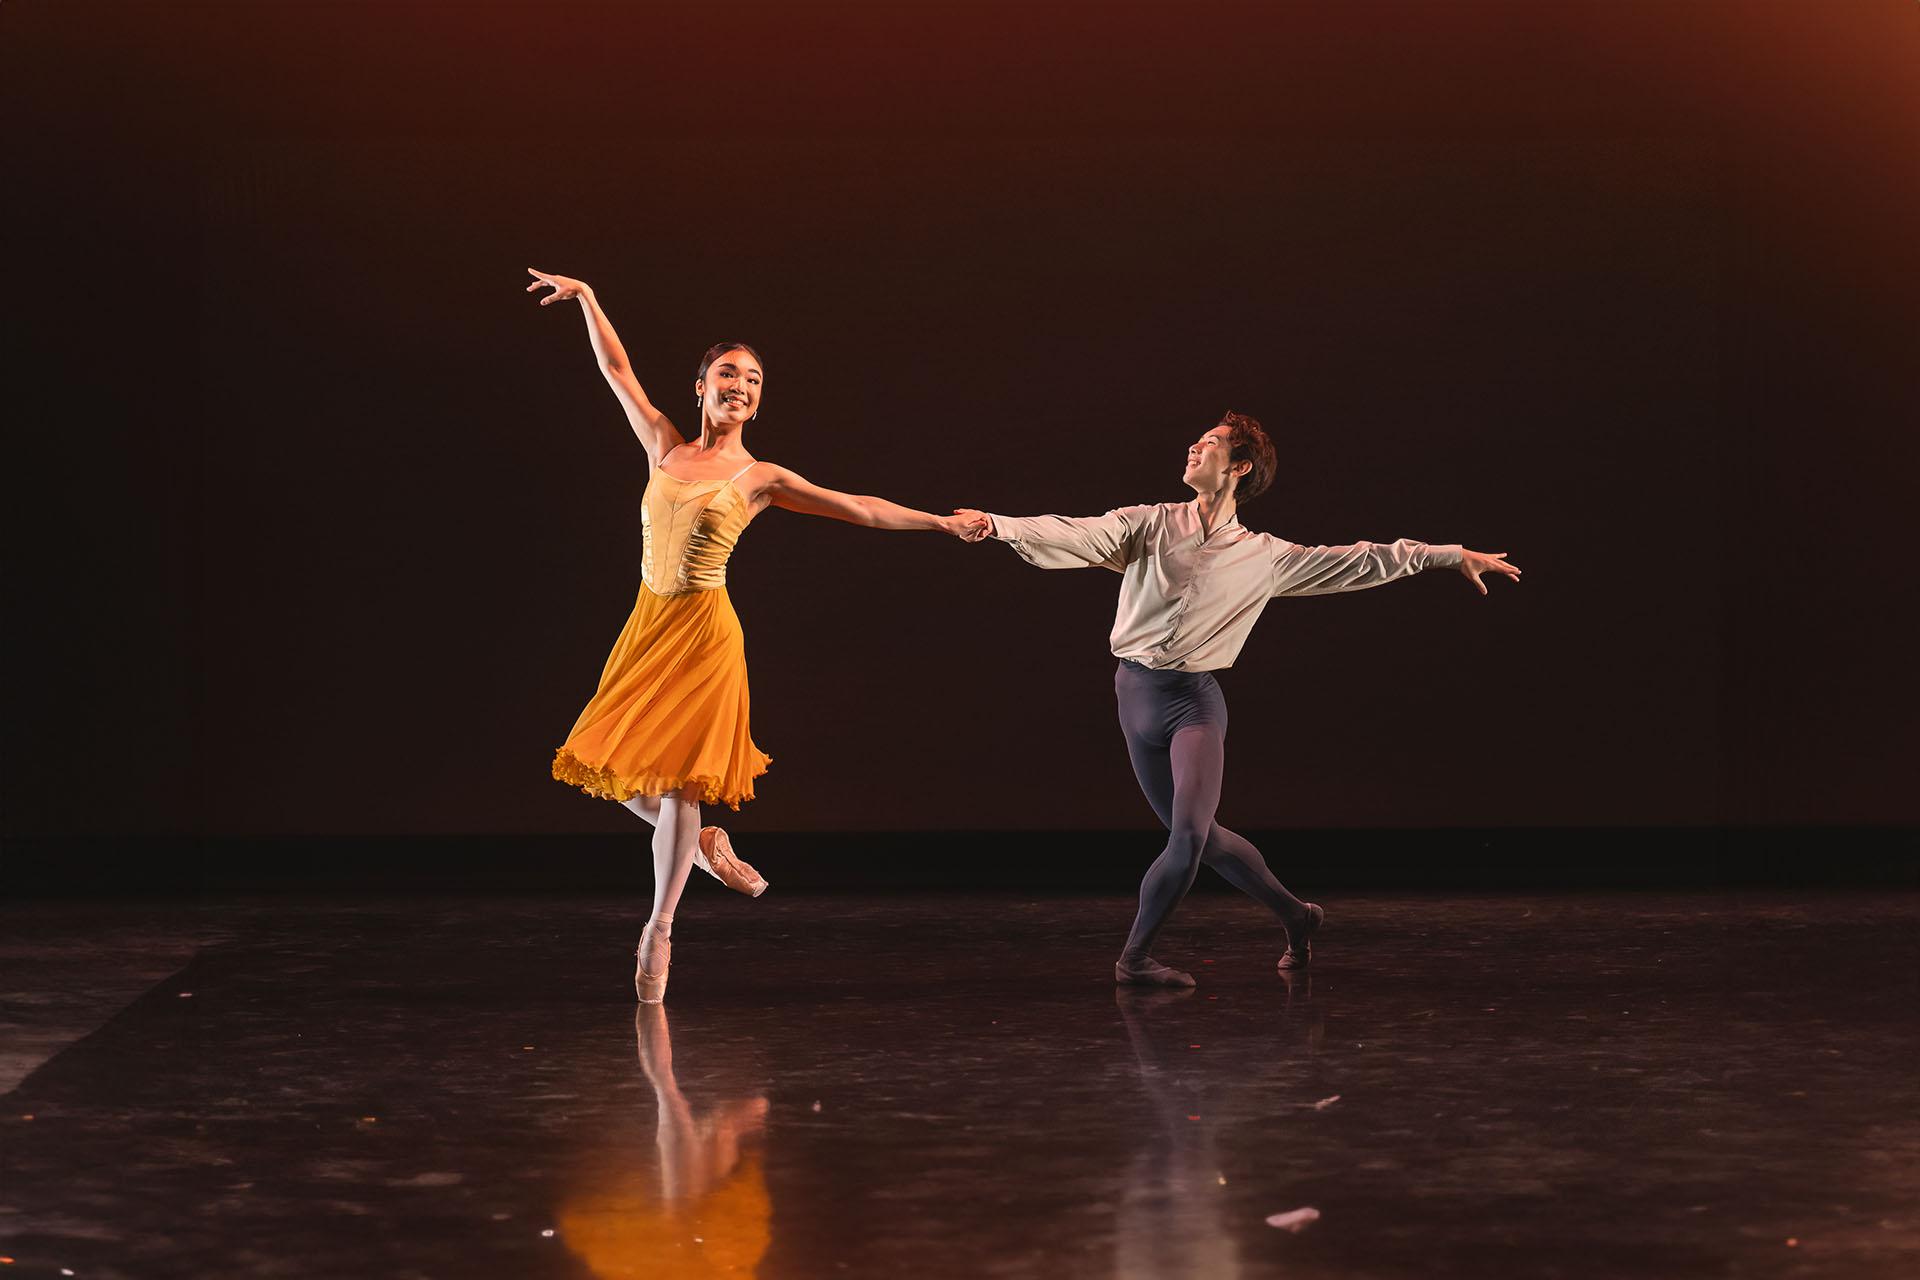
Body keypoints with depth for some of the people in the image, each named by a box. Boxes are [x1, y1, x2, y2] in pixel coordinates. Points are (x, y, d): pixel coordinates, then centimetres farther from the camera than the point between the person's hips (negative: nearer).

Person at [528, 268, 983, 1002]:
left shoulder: (759, 478, -1)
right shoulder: (664, 447, 7)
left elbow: (858, 508, -3)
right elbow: (618, 372, 14)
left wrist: (941, 523, -9)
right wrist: (587, 299, 13)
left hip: (704, 631, -4)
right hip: (648, 625, 4)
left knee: (679, 774, -4)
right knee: (613, 766, 2)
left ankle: (659, 929, 8)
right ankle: (706, 844, 28)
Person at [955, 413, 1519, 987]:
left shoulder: (1265, 556, 4)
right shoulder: (1151, 524, 3)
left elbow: (1362, 562, 9)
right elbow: (1078, 535, -10)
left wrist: (1455, 556, 9)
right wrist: (998, 524, -26)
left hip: (1195, 700, -1)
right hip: (1137, 694, 2)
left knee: (1189, 835, -16)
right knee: (1196, 836, 7)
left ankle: (1134, 956, 0)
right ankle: (1296, 916, 26)